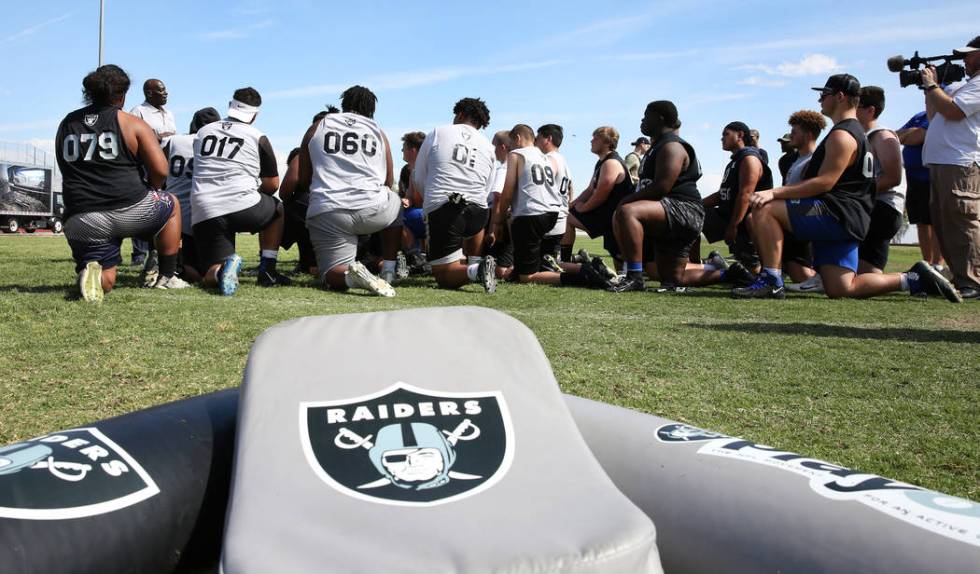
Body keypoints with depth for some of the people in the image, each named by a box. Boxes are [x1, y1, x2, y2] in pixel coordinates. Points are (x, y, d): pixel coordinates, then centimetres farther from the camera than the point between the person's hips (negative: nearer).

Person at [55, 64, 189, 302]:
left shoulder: (66, 125, 14)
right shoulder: (133, 124, 0)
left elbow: (70, 172, 22)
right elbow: (160, 171, -5)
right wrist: (149, 191, 17)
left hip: (82, 222, 4)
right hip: (128, 210, -4)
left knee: (106, 282, 18)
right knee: (172, 205, 28)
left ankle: (90, 273, -18)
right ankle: (167, 277, 26)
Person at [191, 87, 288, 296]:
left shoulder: (202, 132, 19)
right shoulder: (258, 137, 8)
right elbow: (273, 184, 11)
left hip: (203, 214, 3)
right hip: (243, 207, -3)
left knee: (212, 277, 9)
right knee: (277, 210, 31)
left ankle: (224, 268, -29)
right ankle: (267, 270, 20)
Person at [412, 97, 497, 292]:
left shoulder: (437, 133, 8)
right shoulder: (488, 146, 16)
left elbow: (419, 179, 11)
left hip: (441, 211, -3)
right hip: (477, 211, 4)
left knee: (444, 277, 3)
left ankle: (474, 271, -25)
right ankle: (475, 262, 25)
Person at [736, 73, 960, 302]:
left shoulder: (842, 135, -9)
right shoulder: (855, 131, 26)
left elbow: (824, 182, -20)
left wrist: (775, 193, -23)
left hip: (838, 215, -10)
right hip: (841, 221, 10)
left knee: (765, 210, -19)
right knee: (841, 289, 4)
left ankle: (771, 281, -26)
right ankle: (915, 279, 8)